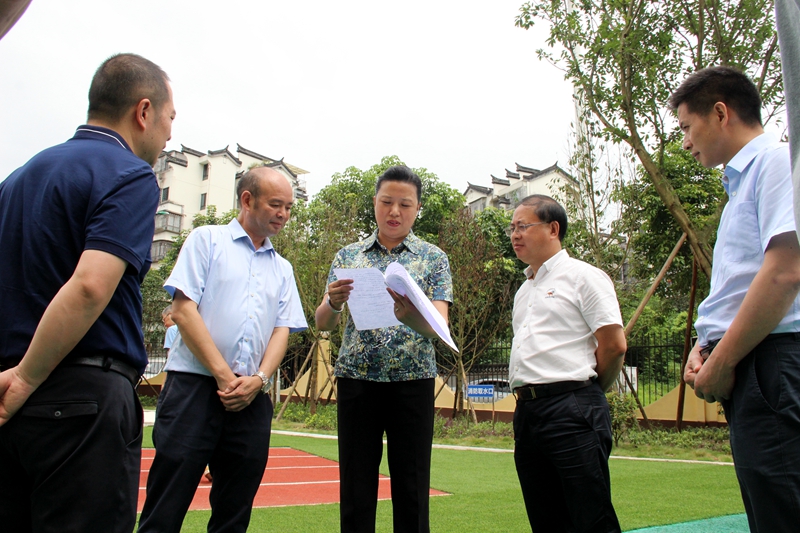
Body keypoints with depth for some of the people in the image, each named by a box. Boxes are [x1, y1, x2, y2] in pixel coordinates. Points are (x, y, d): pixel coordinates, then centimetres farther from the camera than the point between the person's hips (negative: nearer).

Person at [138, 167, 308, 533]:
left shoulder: (282, 269, 18)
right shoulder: (207, 240, 5)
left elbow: (282, 330, 12)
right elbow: (183, 310, -4)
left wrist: (258, 379, -8)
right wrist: (223, 375, -9)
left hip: (252, 397, 5)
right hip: (195, 384, -4)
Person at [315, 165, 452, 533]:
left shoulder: (433, 258, 5)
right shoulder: (348, 256, 9)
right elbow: (323, 323, 4)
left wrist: (411, 316, -31)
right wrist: (333, 302, -19)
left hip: (412, 382, -1)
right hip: (356, 379, 1)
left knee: (411, 492, 2)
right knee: (355, 492, 5)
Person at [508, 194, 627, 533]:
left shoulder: (582, 276, -2)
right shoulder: (524, 291, 22)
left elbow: (614, 344, -9)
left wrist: (587, 388, 3)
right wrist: (525, 397, 15)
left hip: (571, 413, -8)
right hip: (526, 412, 8)